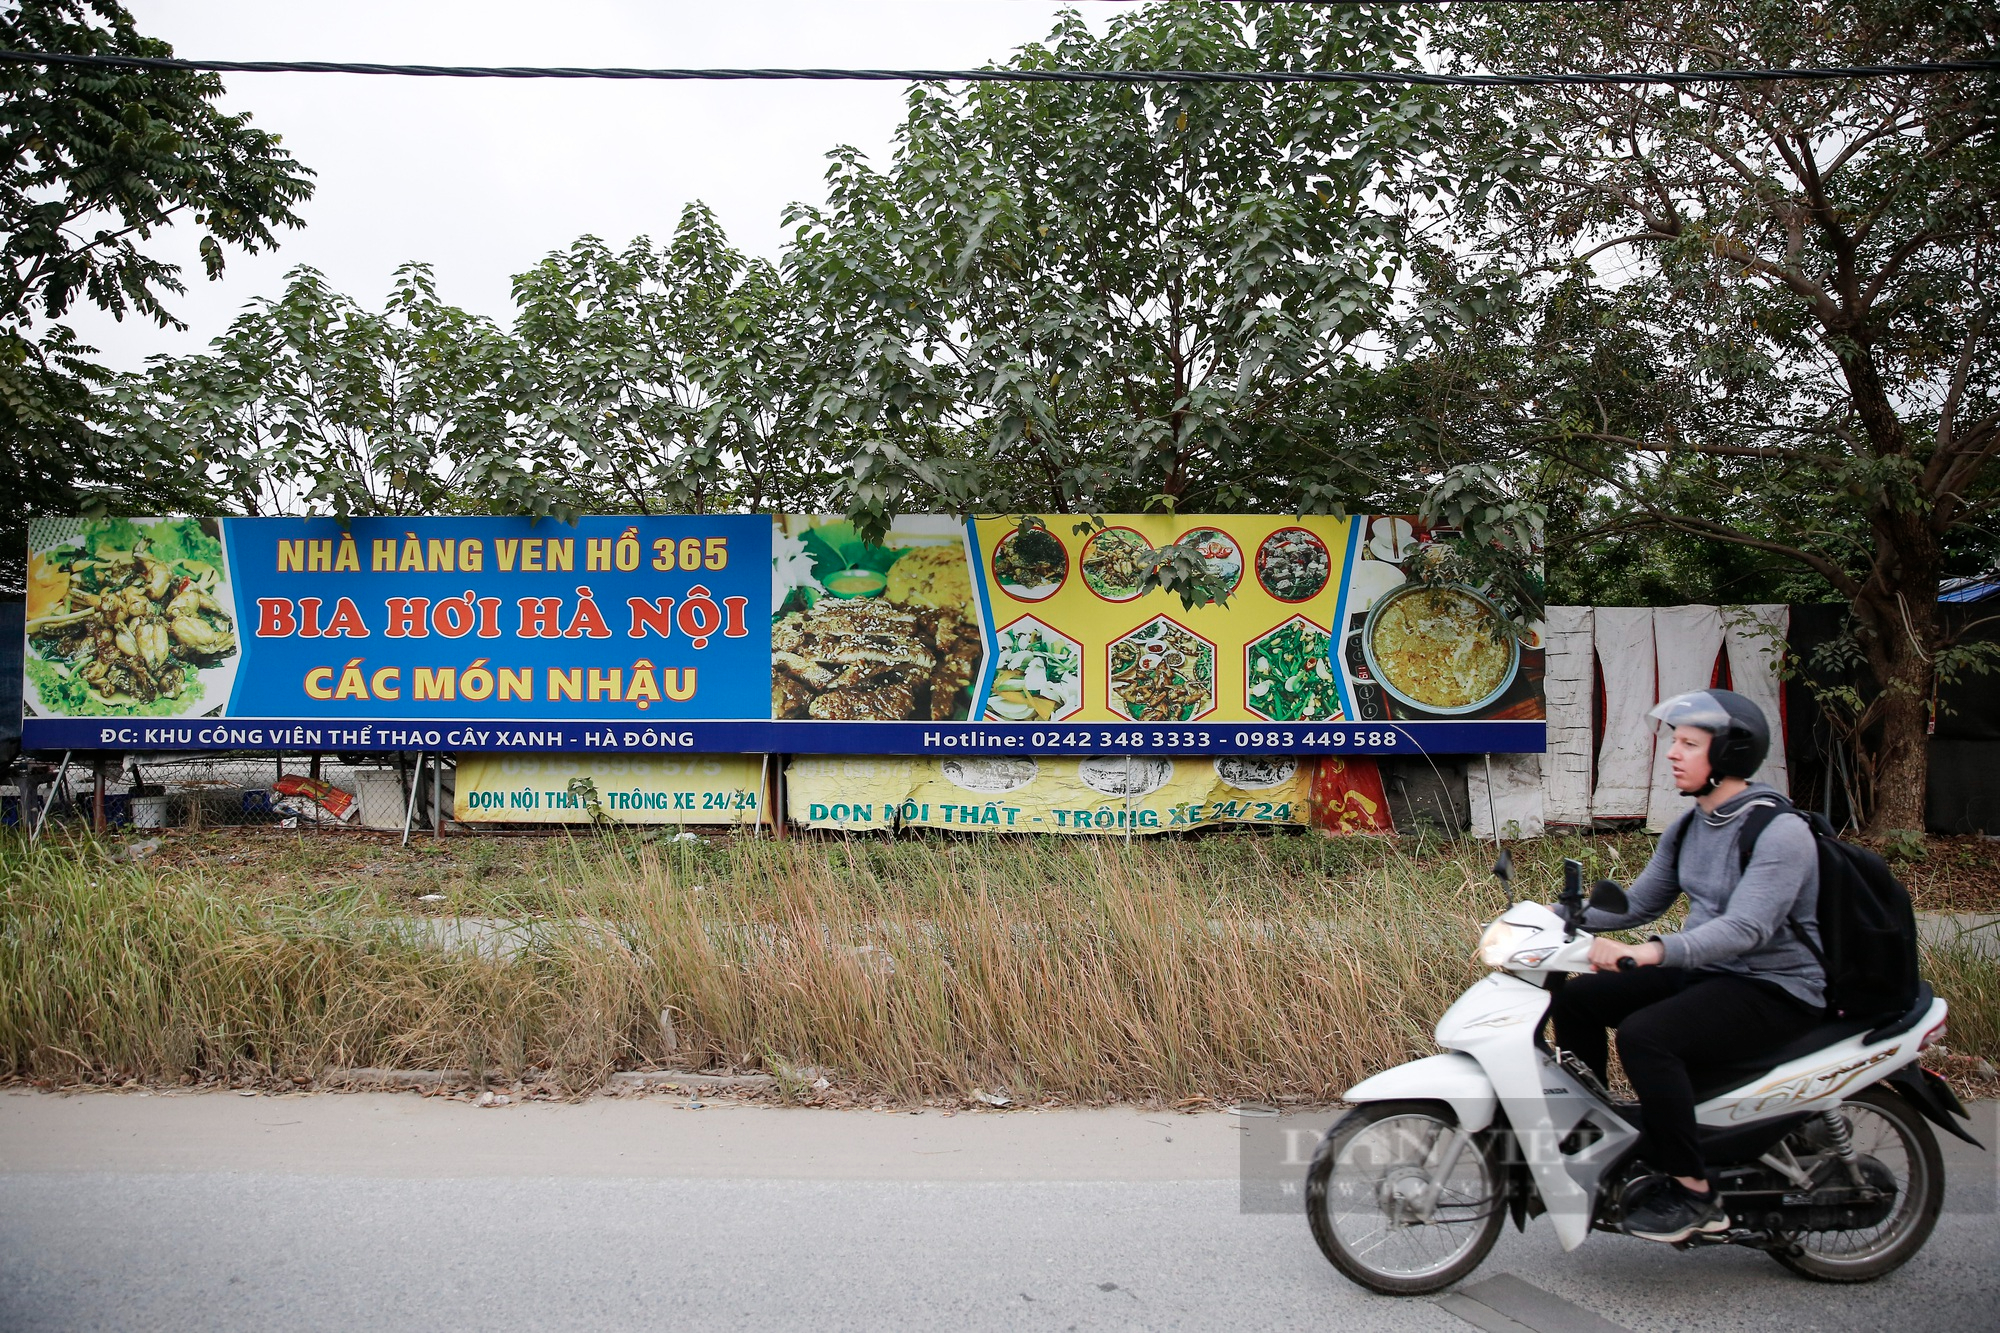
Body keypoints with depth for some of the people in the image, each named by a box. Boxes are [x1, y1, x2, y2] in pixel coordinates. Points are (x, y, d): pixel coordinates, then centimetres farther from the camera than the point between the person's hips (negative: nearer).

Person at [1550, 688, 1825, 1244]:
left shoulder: (1781, 831, -19)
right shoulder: (1690, 828, 8)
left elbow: (1747, 927, -32)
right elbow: (1639, 902, 14)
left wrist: (1651, 952, -44)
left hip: (1775, 991, -9)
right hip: (1706, 974, 9)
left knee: (1644, 1035, -30)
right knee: (1577, 997, 0)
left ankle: (1693, 1192, -17)